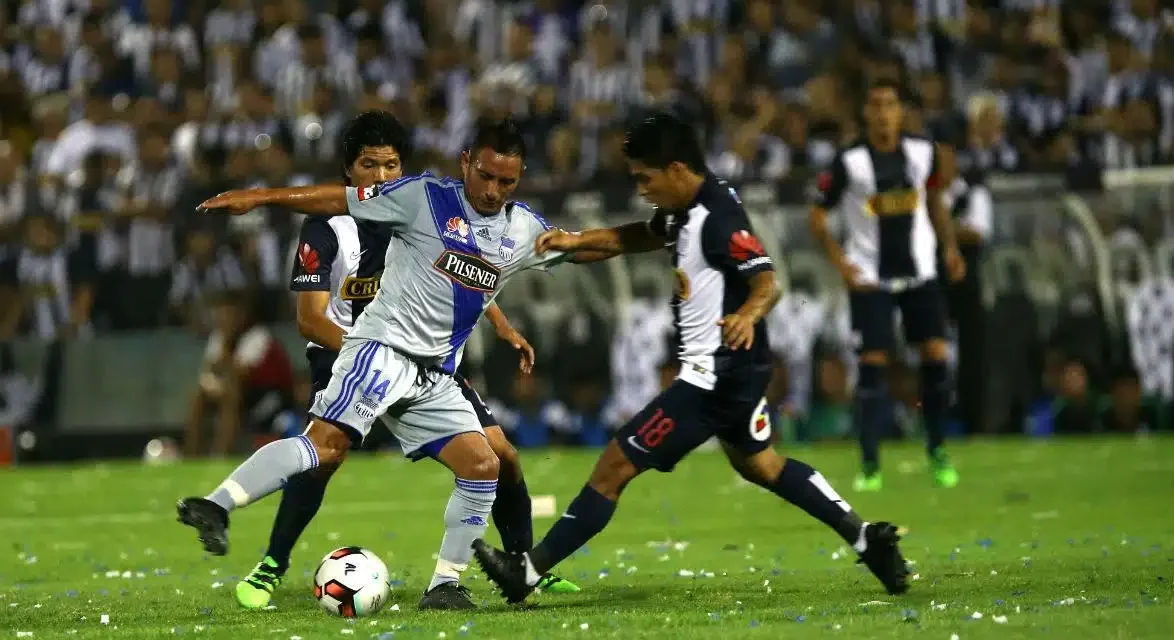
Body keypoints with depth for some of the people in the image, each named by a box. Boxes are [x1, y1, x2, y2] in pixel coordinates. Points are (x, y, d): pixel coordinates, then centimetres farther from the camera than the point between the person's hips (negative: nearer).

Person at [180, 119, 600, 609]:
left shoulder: (525, 230, 12)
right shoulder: (426, 198, -4)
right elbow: (340, 200, -3)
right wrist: (260, 197, -8)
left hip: (435, 378, 6)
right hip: (383, 347, -6)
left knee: (482, 466, -2)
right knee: (326, 444, -24)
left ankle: (445, 584, 7)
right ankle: (217, 507, -31)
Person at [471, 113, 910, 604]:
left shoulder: (719, 219, -22)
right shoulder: (686, 211, 7)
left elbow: (768, 282, -29)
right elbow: (642, 236, 25)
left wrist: (748, 315, -50)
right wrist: (577, 241, 11)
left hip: (715, 377, -11)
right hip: (737, 370, 11)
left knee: (615, 466, -7)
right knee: (757, 463, 29)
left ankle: (528, 571, -3)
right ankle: (865, 538, 30)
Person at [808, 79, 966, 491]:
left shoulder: (923, 154, -1)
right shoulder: (848, 162, -11)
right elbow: (817, 217, -3)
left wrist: (950, 247, 4)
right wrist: (841, 263, -14)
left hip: (920, 273, 3)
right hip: (870, 279, -3)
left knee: (937, 356, -5)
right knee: (872, 364, -6)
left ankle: (937, 451, 11)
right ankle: (870, 466, 0)